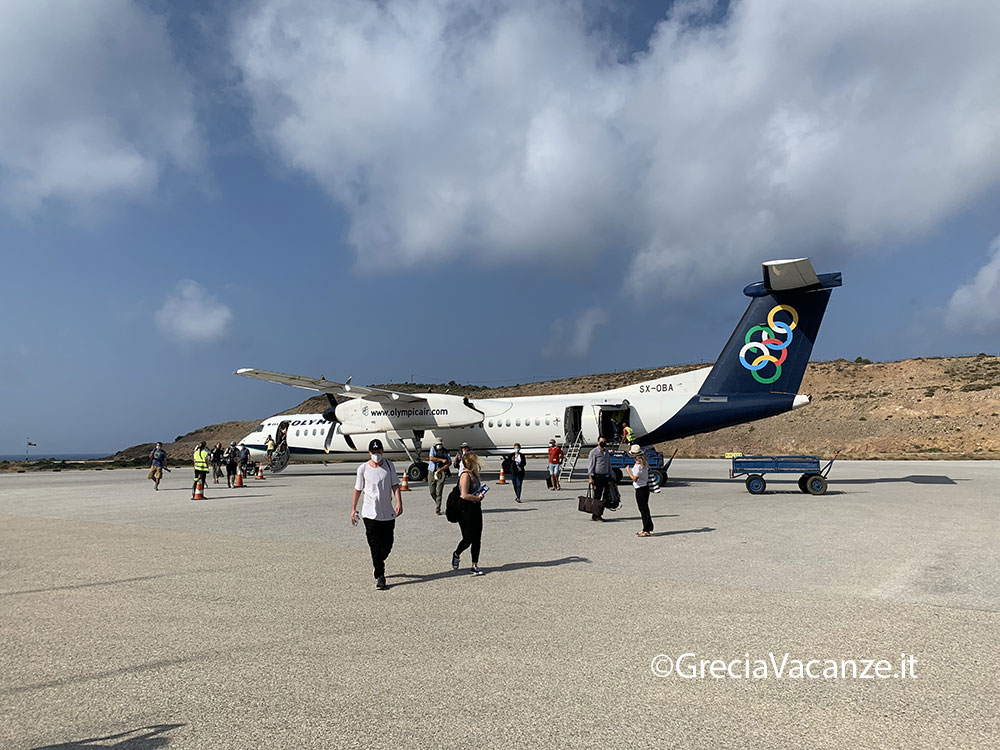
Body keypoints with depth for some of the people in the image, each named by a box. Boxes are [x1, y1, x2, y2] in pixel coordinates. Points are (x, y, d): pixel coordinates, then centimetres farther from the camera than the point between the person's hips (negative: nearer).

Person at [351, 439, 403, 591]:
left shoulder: (389, 465, 2)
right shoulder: (363, 468, -2)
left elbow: (395, 486, 0)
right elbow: (357, 489, 7)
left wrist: (399, 503, -14)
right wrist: (353, 509, 9)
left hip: (388, 512, 2)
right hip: (370, 514, -2)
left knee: (387, 545, 9)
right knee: (375, 546, -6)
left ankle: (377, 565, 36)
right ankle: (379, 577, 1)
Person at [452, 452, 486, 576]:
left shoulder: (473, 474, 13)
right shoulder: (465, 475, -15)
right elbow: (465, 495, -21)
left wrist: (480, 496, 8)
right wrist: (478, 498, -12)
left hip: (475, 508, 9)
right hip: (466, 510, -9)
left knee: (477, 538, 6)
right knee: (468, 538, -3)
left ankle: (475, 565, 13)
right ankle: (456, 555, 25)